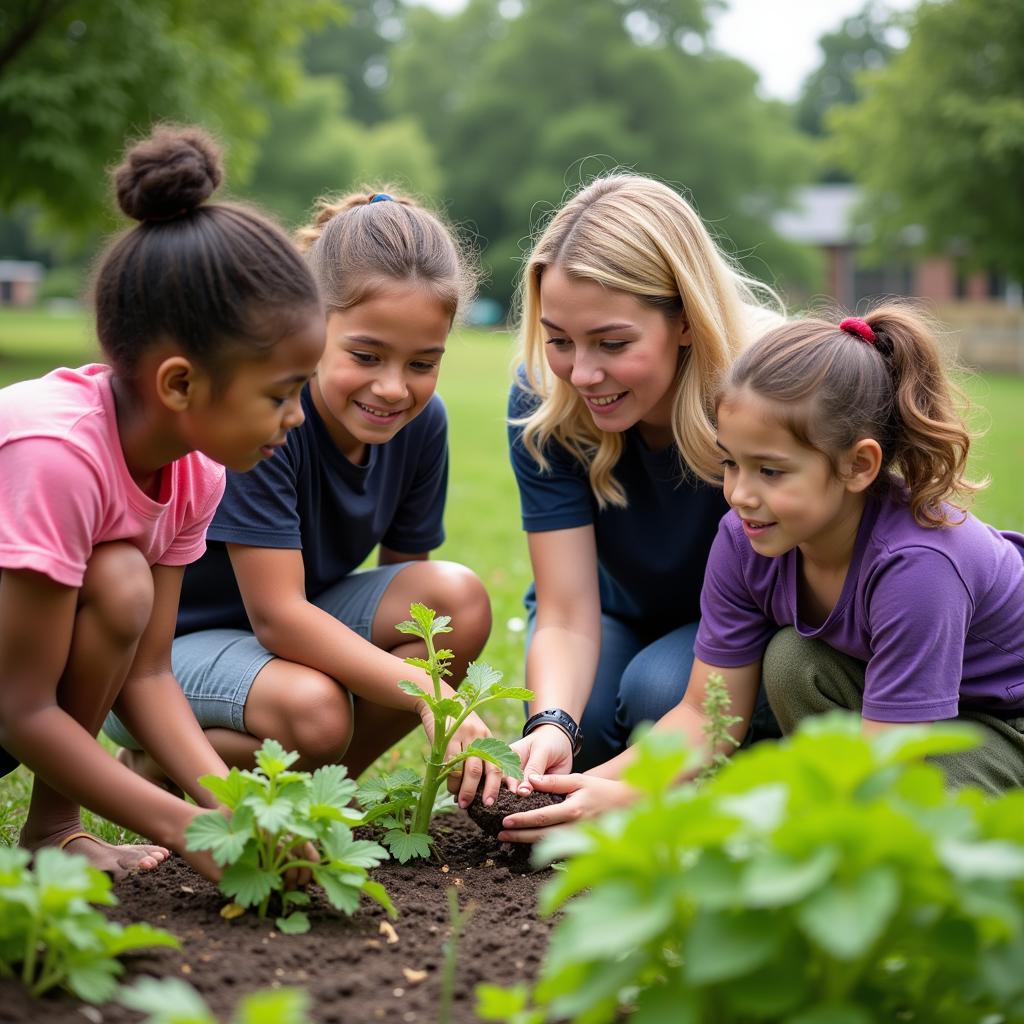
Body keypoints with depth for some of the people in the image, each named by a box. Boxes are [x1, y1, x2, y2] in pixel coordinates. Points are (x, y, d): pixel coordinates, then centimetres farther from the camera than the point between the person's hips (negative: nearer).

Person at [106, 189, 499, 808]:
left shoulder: (421, 421, -9)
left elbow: (407, 586, -2)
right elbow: (277, 616, -30)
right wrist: (428, 691, -38)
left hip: (295, 621, 6)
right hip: (163, 644, -6)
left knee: (461, 602, -18)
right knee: (313, 709, -36)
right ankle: (154, 767, -3)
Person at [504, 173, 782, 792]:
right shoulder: (543, 404, -23)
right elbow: (567, 615, -25)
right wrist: (551, 725, -49)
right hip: (617, 609, 2)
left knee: (661, 690, -33)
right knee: (580, 717, -29)